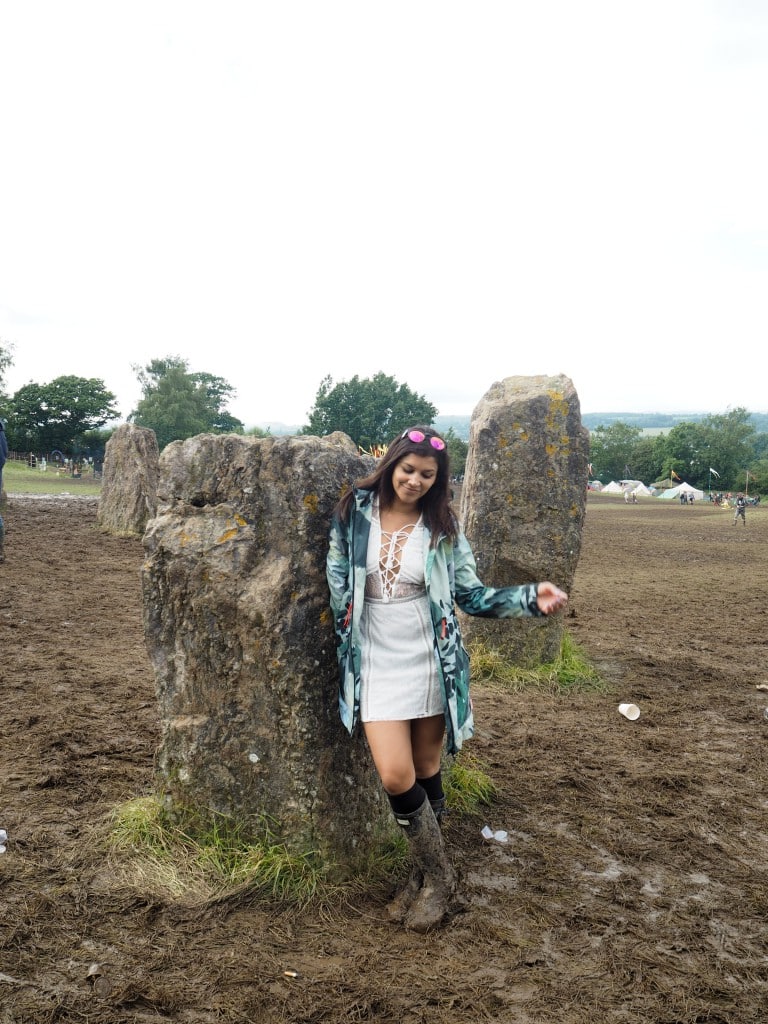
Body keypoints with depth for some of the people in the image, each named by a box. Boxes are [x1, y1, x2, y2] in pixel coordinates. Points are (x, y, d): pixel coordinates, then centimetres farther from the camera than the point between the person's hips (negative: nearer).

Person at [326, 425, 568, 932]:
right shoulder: (354, 513, -2)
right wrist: (344, 651, 4)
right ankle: (433, 876, 16)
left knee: (426, 772, 9)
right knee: (395, 776, -8)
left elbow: (472, 594, 0)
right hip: (378, 664, 0)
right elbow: (337, 586, 5)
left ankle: (436, 879, 30)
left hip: (430, 662, 0)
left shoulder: (443, 527, -2)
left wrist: (531, 597, -14)